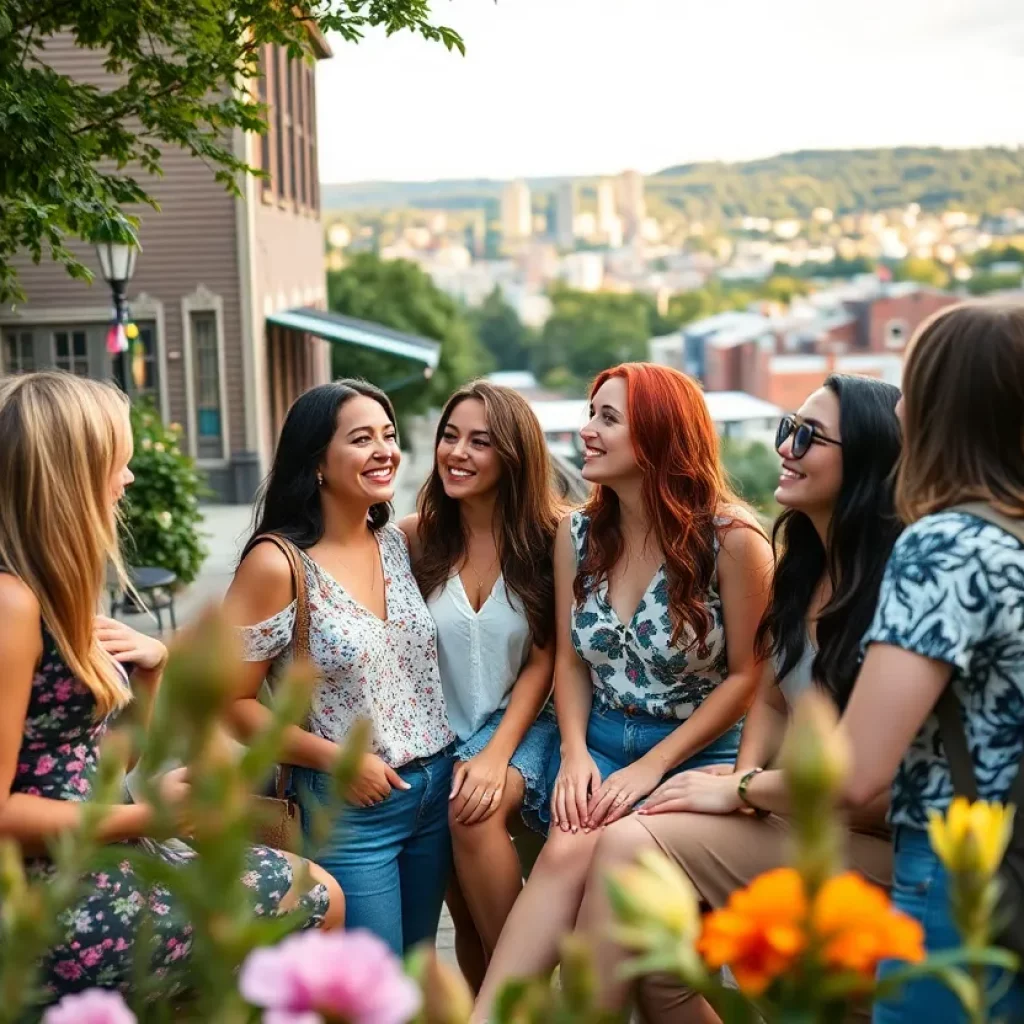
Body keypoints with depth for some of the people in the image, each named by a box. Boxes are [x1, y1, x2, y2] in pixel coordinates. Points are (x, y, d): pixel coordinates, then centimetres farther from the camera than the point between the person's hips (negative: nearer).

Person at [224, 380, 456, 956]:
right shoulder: (277, 564, -15)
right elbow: (232, 701, -12)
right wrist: (335, 758, -17)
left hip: (439, 788, 6)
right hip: (350, 807, -6)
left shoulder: (402, 541, 3)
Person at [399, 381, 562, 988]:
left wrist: (497, 755, -16)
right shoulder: (417, 536, -1)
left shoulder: (547, 539, -6)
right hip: (441, 736, 3)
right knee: (466, 909, -1)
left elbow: (544, 661, -5)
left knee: (476, 812, -31)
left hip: (520, 728, -3)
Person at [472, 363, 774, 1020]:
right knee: (566, 856, -25)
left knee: (573, 858, -27)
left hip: (696, 754, -4)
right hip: (599, 744, 4)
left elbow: (747, 676, -9)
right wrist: (575, 753, -8)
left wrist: (650, 768, -14)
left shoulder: (731, 537, -12)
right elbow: (571, 662, 10)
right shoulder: (579, 534, 4)